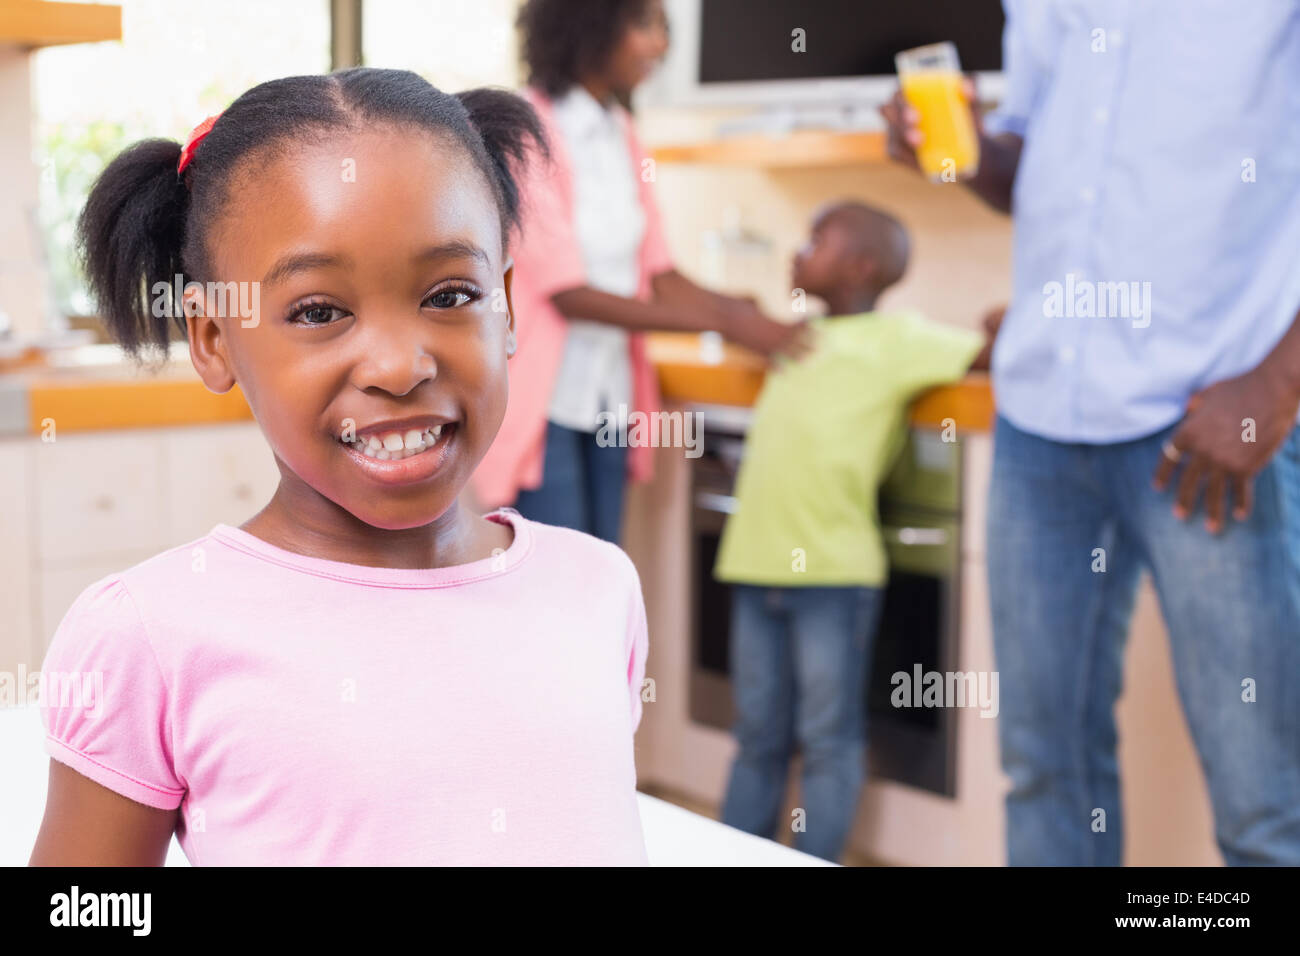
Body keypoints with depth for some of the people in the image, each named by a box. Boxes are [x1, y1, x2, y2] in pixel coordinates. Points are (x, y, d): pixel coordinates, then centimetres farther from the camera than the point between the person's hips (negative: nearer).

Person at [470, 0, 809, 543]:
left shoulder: (621, 136, 8)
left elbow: (660, 278, 5)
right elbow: (569, 295, -19)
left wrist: (765, 325, -11)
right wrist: (723, 323, -22)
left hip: (607, 394, 7)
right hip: (541, 400, -7)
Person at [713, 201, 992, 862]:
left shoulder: (896, 336, -3)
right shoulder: (799, 337, 16)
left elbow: (987, 354, -8)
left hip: (833, 571, -6)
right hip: (758, 561, 7)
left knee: (827, 741, 4)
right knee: (758, 739, 15)